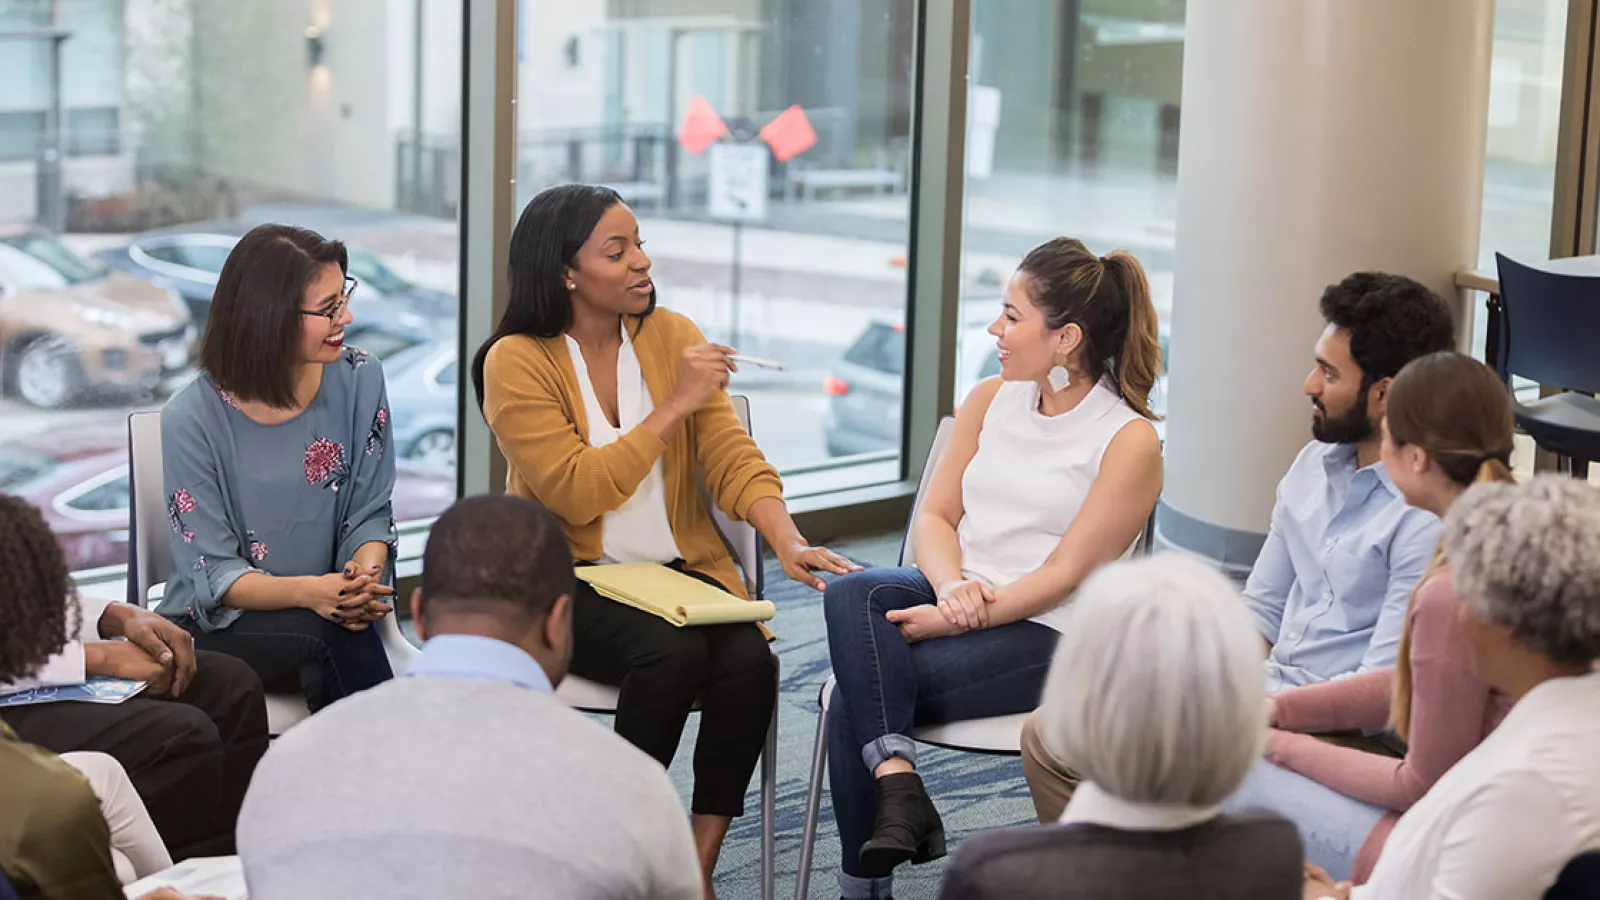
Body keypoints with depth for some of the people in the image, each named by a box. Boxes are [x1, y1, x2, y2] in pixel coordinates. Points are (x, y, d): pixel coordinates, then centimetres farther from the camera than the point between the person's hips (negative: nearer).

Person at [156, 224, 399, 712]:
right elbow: (214, 575, -13)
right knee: (332, 633, -32)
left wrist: (364, 575, -20)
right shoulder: (192, 419, -12)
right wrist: (309, 592, -32)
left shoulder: (358, 380, -1)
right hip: (217, 625, -3)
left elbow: (369, 513, 4)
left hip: (328, 610, 3)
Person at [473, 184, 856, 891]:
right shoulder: (516, 362, -9)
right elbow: (575, 492, -19)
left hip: (681, 568, 4)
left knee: (749, 659, -25)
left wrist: (788, 542, -20)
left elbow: (731, 457, -2)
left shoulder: (671, 335, 5)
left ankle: (700, 866, -12)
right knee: (673, 654, -32)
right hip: (573, 579, -4)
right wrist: (676, 403, -20)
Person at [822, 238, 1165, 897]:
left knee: (858, 691, -25)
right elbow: (934, 516, 9)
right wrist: (952, 586, -13)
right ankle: (896, 782, -37)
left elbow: (1066, 574, -11)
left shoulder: (1130, 440, -7)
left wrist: (955, 618, -19)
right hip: (955, 598, 6)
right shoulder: (991, 400, 12)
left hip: (1045, 635, -6)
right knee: (850, 593, -28)